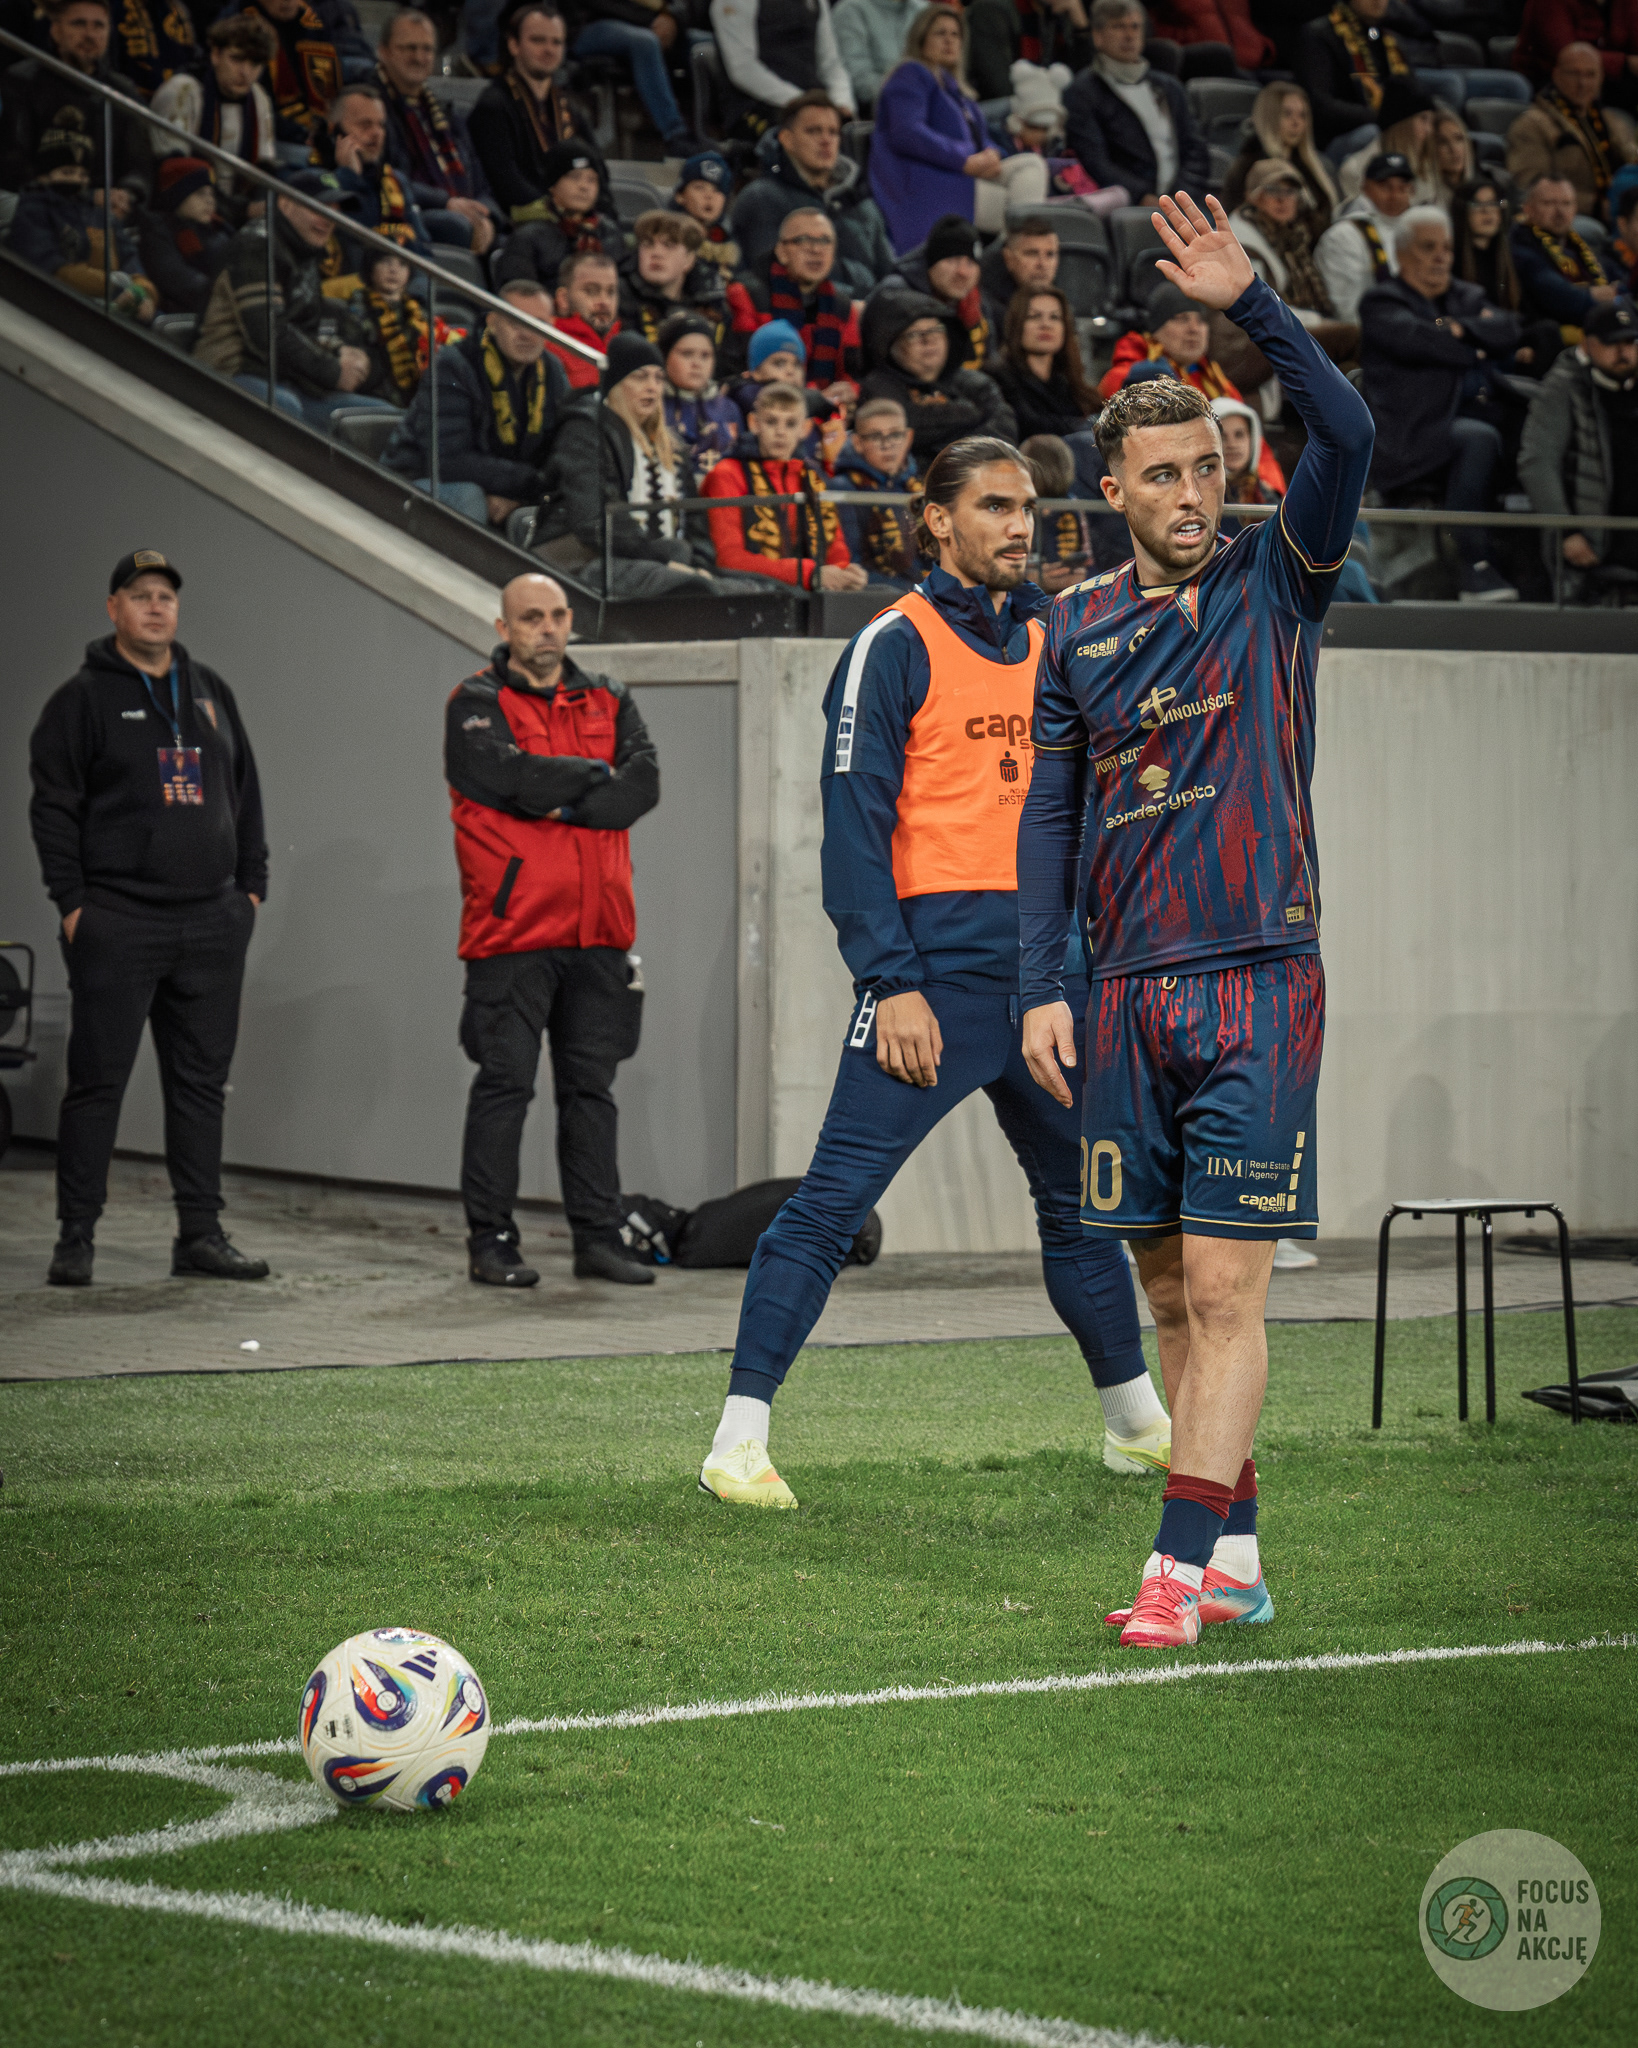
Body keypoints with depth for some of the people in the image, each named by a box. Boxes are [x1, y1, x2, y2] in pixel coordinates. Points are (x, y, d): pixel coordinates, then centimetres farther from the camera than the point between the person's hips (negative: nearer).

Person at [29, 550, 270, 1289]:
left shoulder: (210, 693, 15)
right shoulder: (84, 698, -1)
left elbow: (244, 795, 20)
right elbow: (53, 806, -4)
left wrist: (251, 885, 11)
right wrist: (72, 902, -11)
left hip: (212, 923, 5)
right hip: (117, 923, -5)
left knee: (201, 1081, 6)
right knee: (98, 1080, -4)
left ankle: (201, 1235, 11)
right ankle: (76, 1236, 1)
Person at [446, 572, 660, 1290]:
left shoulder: (609, 701, 15)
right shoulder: (476, 705, 1)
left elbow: (644, 785, 0)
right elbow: (516, 778, -16)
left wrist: (563, 802, -12)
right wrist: (596, 776, -4)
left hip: (598, 932, 5)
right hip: (512, 928, -5)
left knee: (592, 1085, 7)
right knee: (504, 1083, -3)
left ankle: (598, 1237, 11)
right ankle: (491, 1239, 2)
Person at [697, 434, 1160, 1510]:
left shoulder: (1048, 642, 14)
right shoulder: (896, 645, -6)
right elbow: (856, 826, -10)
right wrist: (892, 985, -17)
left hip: (1041, 972, 7)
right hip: (937, 969, -7)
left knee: (1080, 1199, 15)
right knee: (833, 1200, -10)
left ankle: (1138, 1422, 29)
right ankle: (740, 1439, -8)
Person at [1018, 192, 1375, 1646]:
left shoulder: (1274, 582, 2)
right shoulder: (1080, 627, 11)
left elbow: (1347, 434, -14)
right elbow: (1050, 813, 11)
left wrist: (1251, 304, -20)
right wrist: (1041, 987, 4)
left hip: (1258, 981, -4)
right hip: (1125, 996, 4)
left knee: (1225, 1289, -9)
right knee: (1170, 1291, 7)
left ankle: (1185, 1560, -10)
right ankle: (1234, 1555, 15)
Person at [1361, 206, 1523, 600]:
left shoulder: (1467, 298, 26)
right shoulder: (1381, 303, 8)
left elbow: (1507, 330, 7)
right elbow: (1414, 339, -13)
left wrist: (1462, 329, -6)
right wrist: (1477, 349, -3)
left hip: (1475, 415, 5)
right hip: (1409, 440, -5)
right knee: (1478, 437, -35)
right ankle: (1475, 566, -34)